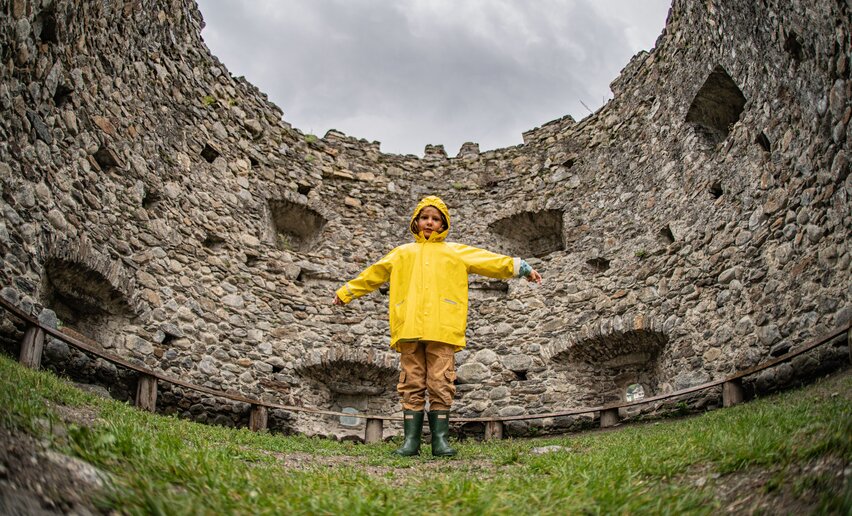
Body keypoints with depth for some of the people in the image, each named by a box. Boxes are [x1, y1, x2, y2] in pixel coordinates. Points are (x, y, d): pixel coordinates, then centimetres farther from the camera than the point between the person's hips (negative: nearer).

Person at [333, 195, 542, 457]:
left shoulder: (456, 252, 20)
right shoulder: (402, 253, 25)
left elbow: (491, 261, 16)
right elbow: (372, 275, 30)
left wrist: (521, 267, 7)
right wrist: (346, 292, 32)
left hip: (442, 328, -1)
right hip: (409, 328, 1)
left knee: (441, 384, -5)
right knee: (412, 385, 0)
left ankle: (440, 440, -1)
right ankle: (411, 441, 1)